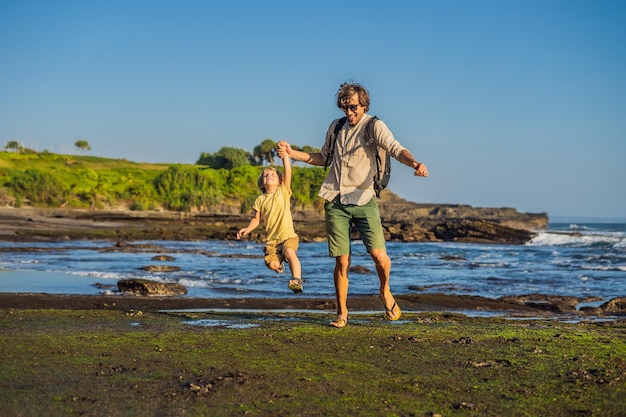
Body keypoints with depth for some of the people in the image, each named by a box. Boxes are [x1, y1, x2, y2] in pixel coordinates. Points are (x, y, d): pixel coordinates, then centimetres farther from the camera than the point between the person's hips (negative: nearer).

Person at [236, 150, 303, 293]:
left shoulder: (283, 191, 3)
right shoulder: (260, 200, 9)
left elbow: (288, 171, -9)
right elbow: (256, 219, 13)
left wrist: (285, 155, -19)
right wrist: (248, 229, -5)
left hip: (288, 236, -2)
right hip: (271, 239, 2)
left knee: (290, 252, -34)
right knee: (272, 264, -17)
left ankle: (296, 279, -28)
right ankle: (280, 263, 20)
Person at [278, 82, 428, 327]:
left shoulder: (374, 126, -2)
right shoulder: (336, 127, 13)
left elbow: (396, 149, -17)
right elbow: (323, 158, 26)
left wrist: (413, 163, -38)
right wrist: (292, 153, 15)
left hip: (363, 200, -3)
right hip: (336, 202, 3)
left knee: (378, 254, -14)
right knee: (342, 261, 2)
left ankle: (385, 292, 18)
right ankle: (342, 313, 16)